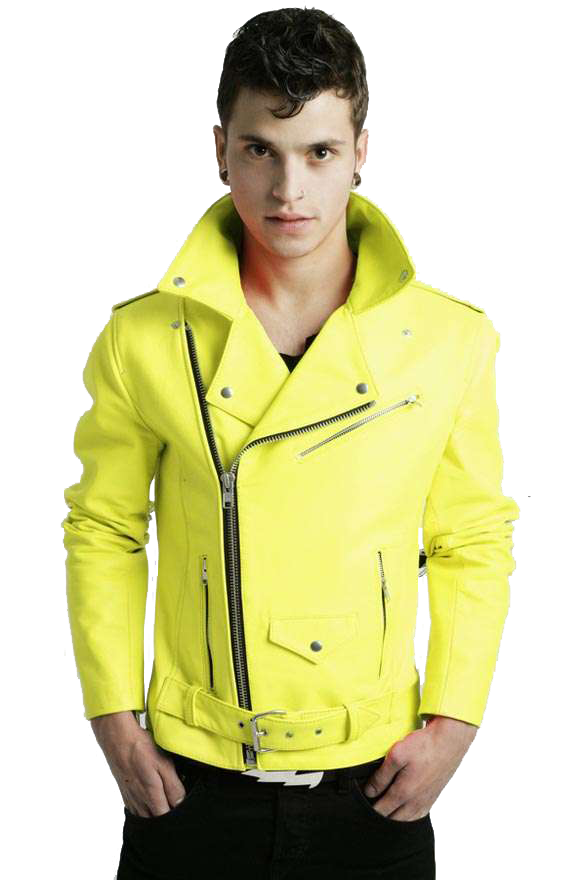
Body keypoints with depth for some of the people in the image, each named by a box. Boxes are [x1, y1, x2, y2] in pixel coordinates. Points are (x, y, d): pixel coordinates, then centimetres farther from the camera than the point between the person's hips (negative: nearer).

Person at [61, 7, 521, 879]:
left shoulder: (451, 341, -5)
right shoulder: (143, 340, -6)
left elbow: (475, 545, 3)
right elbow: (101, 531, 4)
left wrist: (454, 719, -5)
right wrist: (115, 720, -1)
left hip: (376, 788, 1)